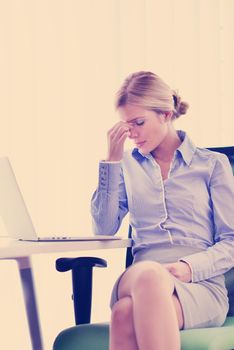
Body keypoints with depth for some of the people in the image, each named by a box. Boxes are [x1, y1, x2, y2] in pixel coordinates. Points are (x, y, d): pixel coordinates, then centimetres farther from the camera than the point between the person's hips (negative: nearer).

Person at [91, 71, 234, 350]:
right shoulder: (128, 166, 21)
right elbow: (104, 228, 8)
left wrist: (190, 267, -14)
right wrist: (112, 161, 5)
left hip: (200, 285, -2)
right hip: (136, 281, 2)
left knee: (126, 314, -39)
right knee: (148, 273, -41)